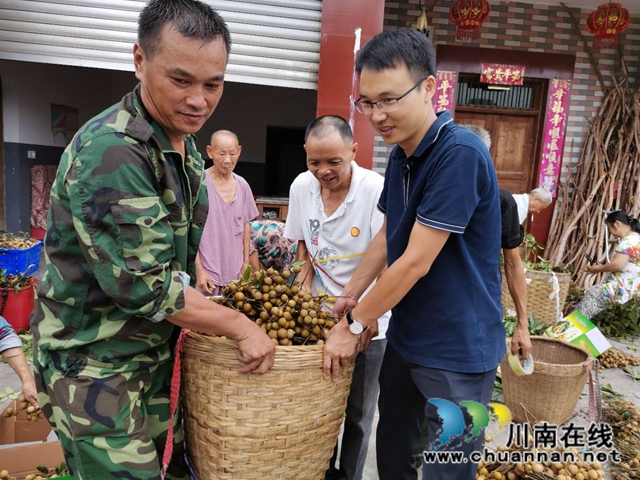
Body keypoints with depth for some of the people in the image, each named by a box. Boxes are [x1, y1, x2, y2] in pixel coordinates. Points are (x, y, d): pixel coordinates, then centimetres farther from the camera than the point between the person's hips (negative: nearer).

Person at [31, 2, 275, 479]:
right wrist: (238, 325, -18)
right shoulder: (110, 151, -25)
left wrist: (206, 305, 12)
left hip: (157, 350, 8)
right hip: (94, 364, -8)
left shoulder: (186, 144, 5)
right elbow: (145, 284, -27)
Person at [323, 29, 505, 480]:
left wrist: (354, 324, -13)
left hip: (457, 350, -8)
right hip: (405, 338, 8)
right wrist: (350, 296, 13)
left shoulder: (460, 153, -23)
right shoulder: (400, 156, 4)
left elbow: (416, 262, -23)